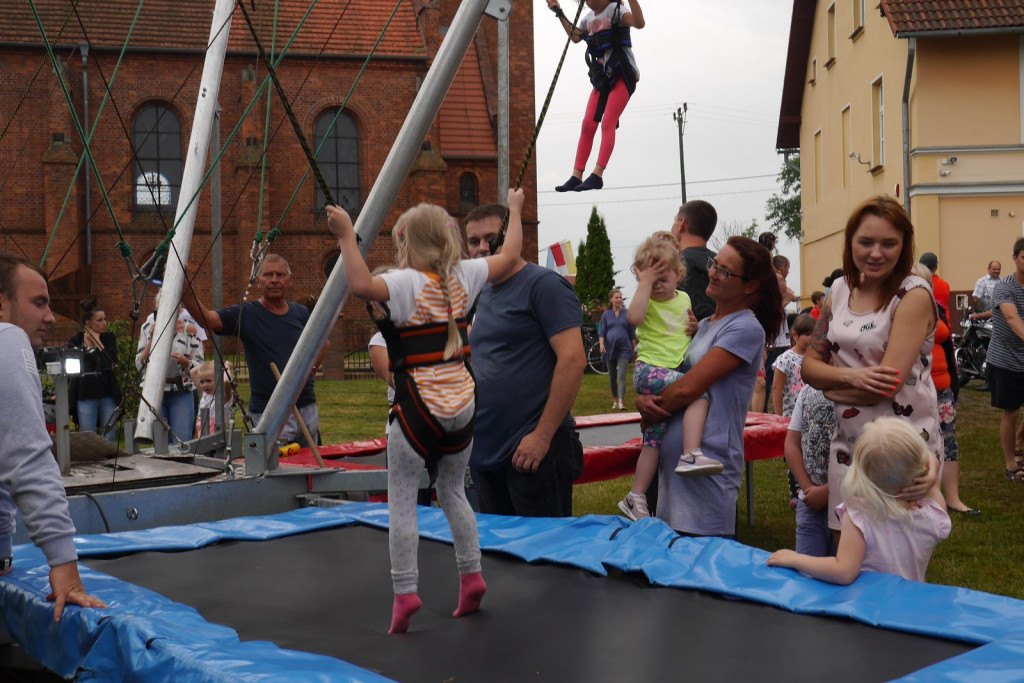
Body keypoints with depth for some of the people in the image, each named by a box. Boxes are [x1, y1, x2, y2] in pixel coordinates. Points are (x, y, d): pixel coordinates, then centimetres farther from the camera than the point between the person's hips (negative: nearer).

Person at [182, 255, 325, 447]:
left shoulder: (300, 313, 9)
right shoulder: (245, 313, -4)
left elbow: (322, 343, 25)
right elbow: (207, 319, -20)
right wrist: (185, 289, -36)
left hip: (307, 408, 4)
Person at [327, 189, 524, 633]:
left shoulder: (407, 282, -11)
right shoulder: (462, 275, 5)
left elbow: (361, 285, -30)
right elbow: (509, 256, 19)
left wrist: (347, 236, -22)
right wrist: (515, 211, 32)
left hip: (420, 405, -6)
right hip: (463, 401, 6)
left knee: (402, 497, 3)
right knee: (453, 489, 21)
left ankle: (405, 592, 1)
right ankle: (471, 575, 19)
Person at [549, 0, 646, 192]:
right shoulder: (589, 18, 15)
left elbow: (639, 23, -25)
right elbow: (575, 37, 33)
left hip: (622, 74, -7)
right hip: (603, 77, 7)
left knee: (607, 123, -18)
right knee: (588, 125, 0)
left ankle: (597, 176, -24)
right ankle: (576, 176, 0)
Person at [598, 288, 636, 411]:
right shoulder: (606, 315, 8)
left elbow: (632, 333, 10)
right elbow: (601, 332, 5)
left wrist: (635, 349, 8)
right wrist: (601, 344, -12)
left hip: (624, 349, -2)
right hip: (610, 348, 2)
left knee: (621, 375, -14)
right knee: (612, 376, 10)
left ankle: (621, 403, -21)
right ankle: (615, 400, 25)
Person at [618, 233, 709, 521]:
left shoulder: (684, 299, 14)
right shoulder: (646, 300, -5)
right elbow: (635, 316, -29)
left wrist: (695, 327, 7)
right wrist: (644, 283, -22)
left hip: (673, 372, 7)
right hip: (649, 371, -7)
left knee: (654, 438, 8)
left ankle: (636, 498, 14)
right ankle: (691, 454, -34)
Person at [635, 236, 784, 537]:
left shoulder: (746, 328, -11)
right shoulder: (702, 325, 15)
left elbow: (688, 388, -16)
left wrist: (650, 407, -1)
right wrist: (642, 398, -4)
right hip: (673, 464, 8)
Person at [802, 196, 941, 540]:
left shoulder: (914, 296, -12)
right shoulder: (840, 289, 6)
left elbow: (888, 386, -19)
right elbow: (809, 365, 5)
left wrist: (831, 387, -5)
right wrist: (850, 376, -15)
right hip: (848, 444, 5)